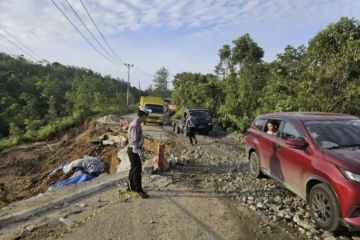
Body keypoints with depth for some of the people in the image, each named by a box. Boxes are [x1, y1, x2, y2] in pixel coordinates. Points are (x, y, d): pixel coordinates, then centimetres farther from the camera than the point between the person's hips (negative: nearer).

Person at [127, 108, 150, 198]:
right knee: (137, 170, -4)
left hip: (135, 150, 10)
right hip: (134, 150, -10)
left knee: (133, 169, 21)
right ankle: (139, 190, 5)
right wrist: (141, 154, -28)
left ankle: (132, 187, 36)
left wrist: (141, 152, 21)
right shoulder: (135, 125, -23)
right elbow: (135, 142, -27)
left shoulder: (138, 124, 7)